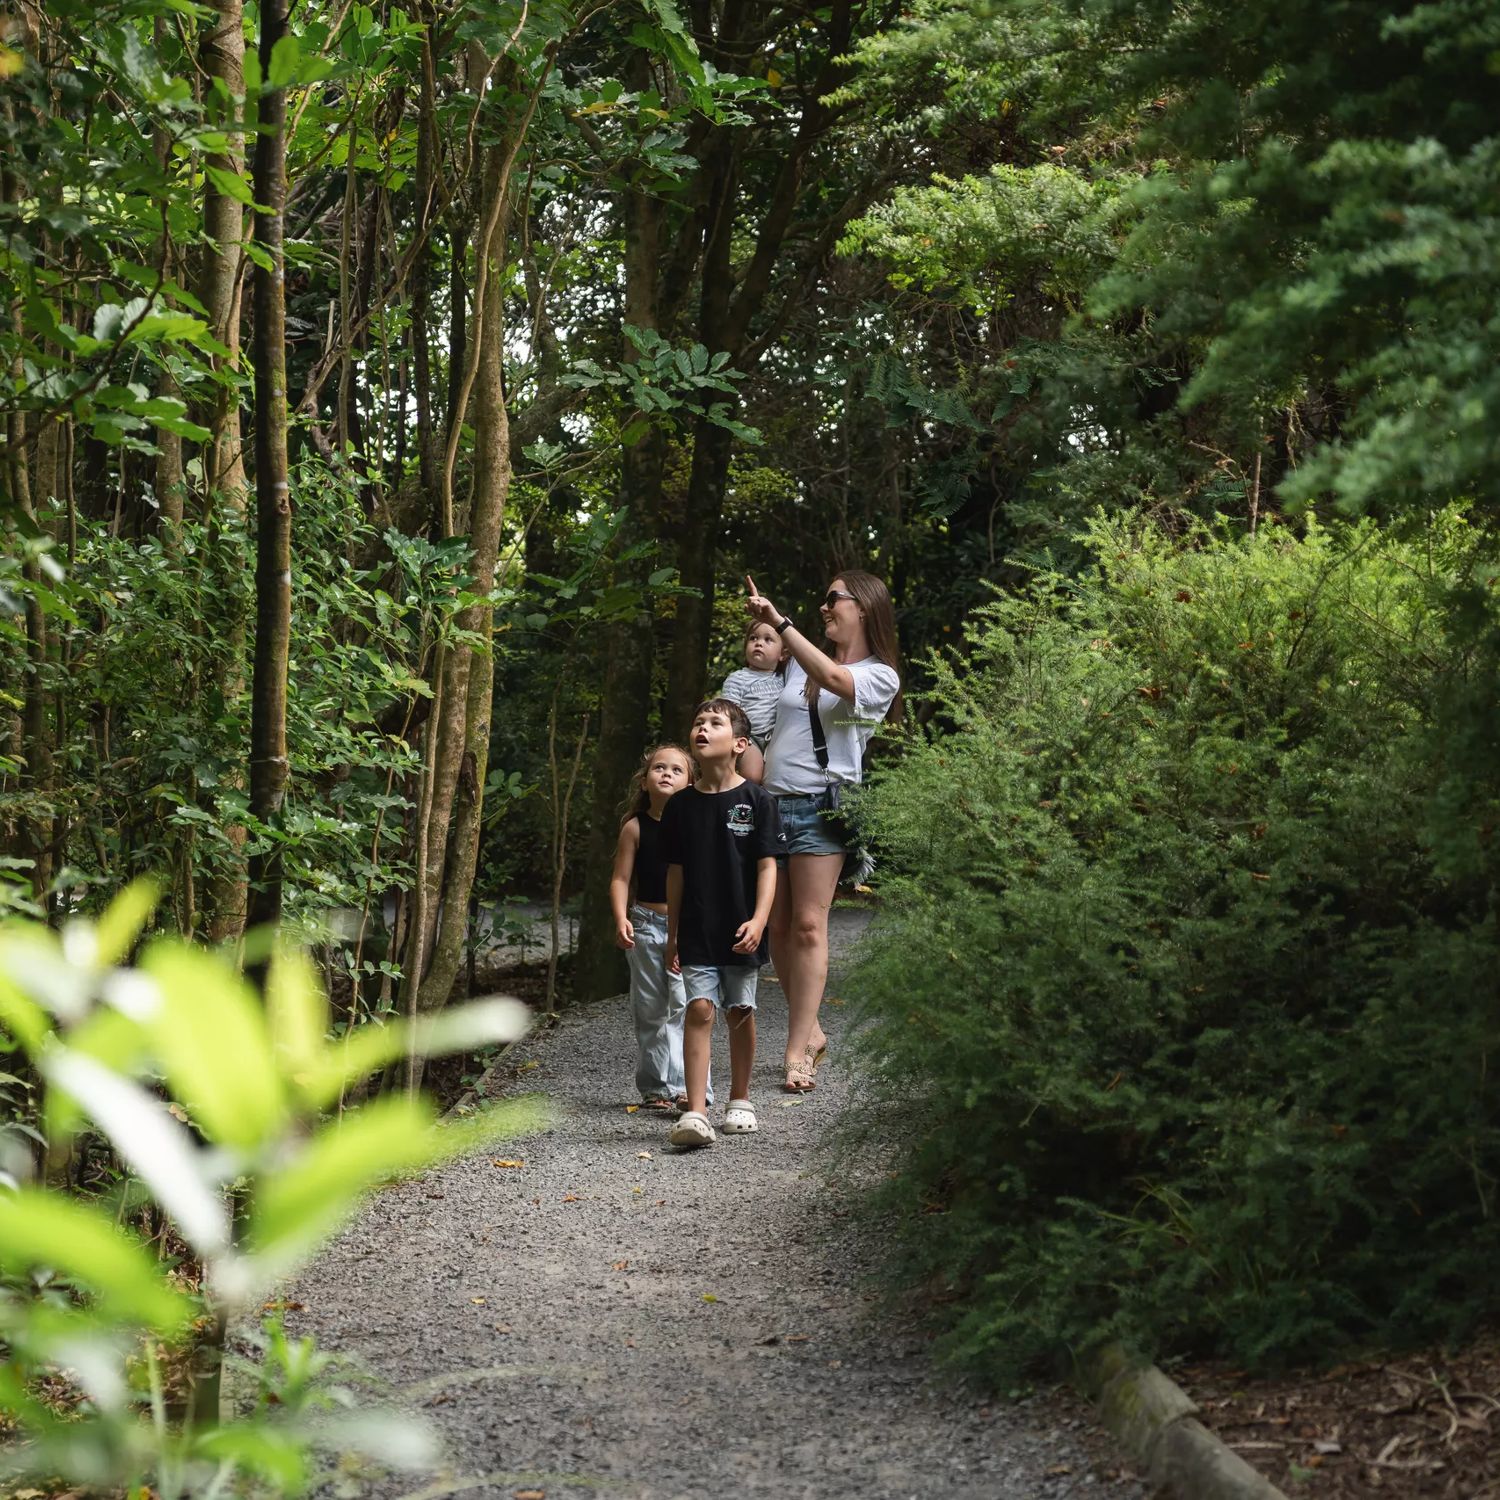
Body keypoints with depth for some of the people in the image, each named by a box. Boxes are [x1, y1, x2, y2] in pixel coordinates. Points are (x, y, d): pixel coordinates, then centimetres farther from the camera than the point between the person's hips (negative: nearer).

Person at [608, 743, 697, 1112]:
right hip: (647, 924, 2)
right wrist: (621, 919, -12)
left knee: (684, 1006, -13)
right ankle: (654, 1087, 16)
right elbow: (620, 878, 2)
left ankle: (683, 1086, -15)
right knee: (650, 1011, 8)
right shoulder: (636, 828, 3)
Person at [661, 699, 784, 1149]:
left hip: (741, 932, -1)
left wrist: (759, 920, -19)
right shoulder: (681, 805, 4)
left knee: (740, 1010, 10)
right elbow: (677, 872, 10)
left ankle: (740, 1100, 26)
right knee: (700, 1009, -9)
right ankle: (695, 1113, -15)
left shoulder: (756, 802, -4)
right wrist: (672, 934, 11)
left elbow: (767, 866, -6)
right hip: (697, 931, 1)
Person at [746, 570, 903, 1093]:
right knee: (778, 926, 3)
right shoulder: (799, 661, 19)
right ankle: (809, 1031, 14)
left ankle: (797, 1051, -11)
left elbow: (834, 679, -18)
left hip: (820, 806, -5)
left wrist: (780, 623, -20)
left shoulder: (879, 676, 2)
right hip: (770, 801, 5)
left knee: (808, 926, -11)